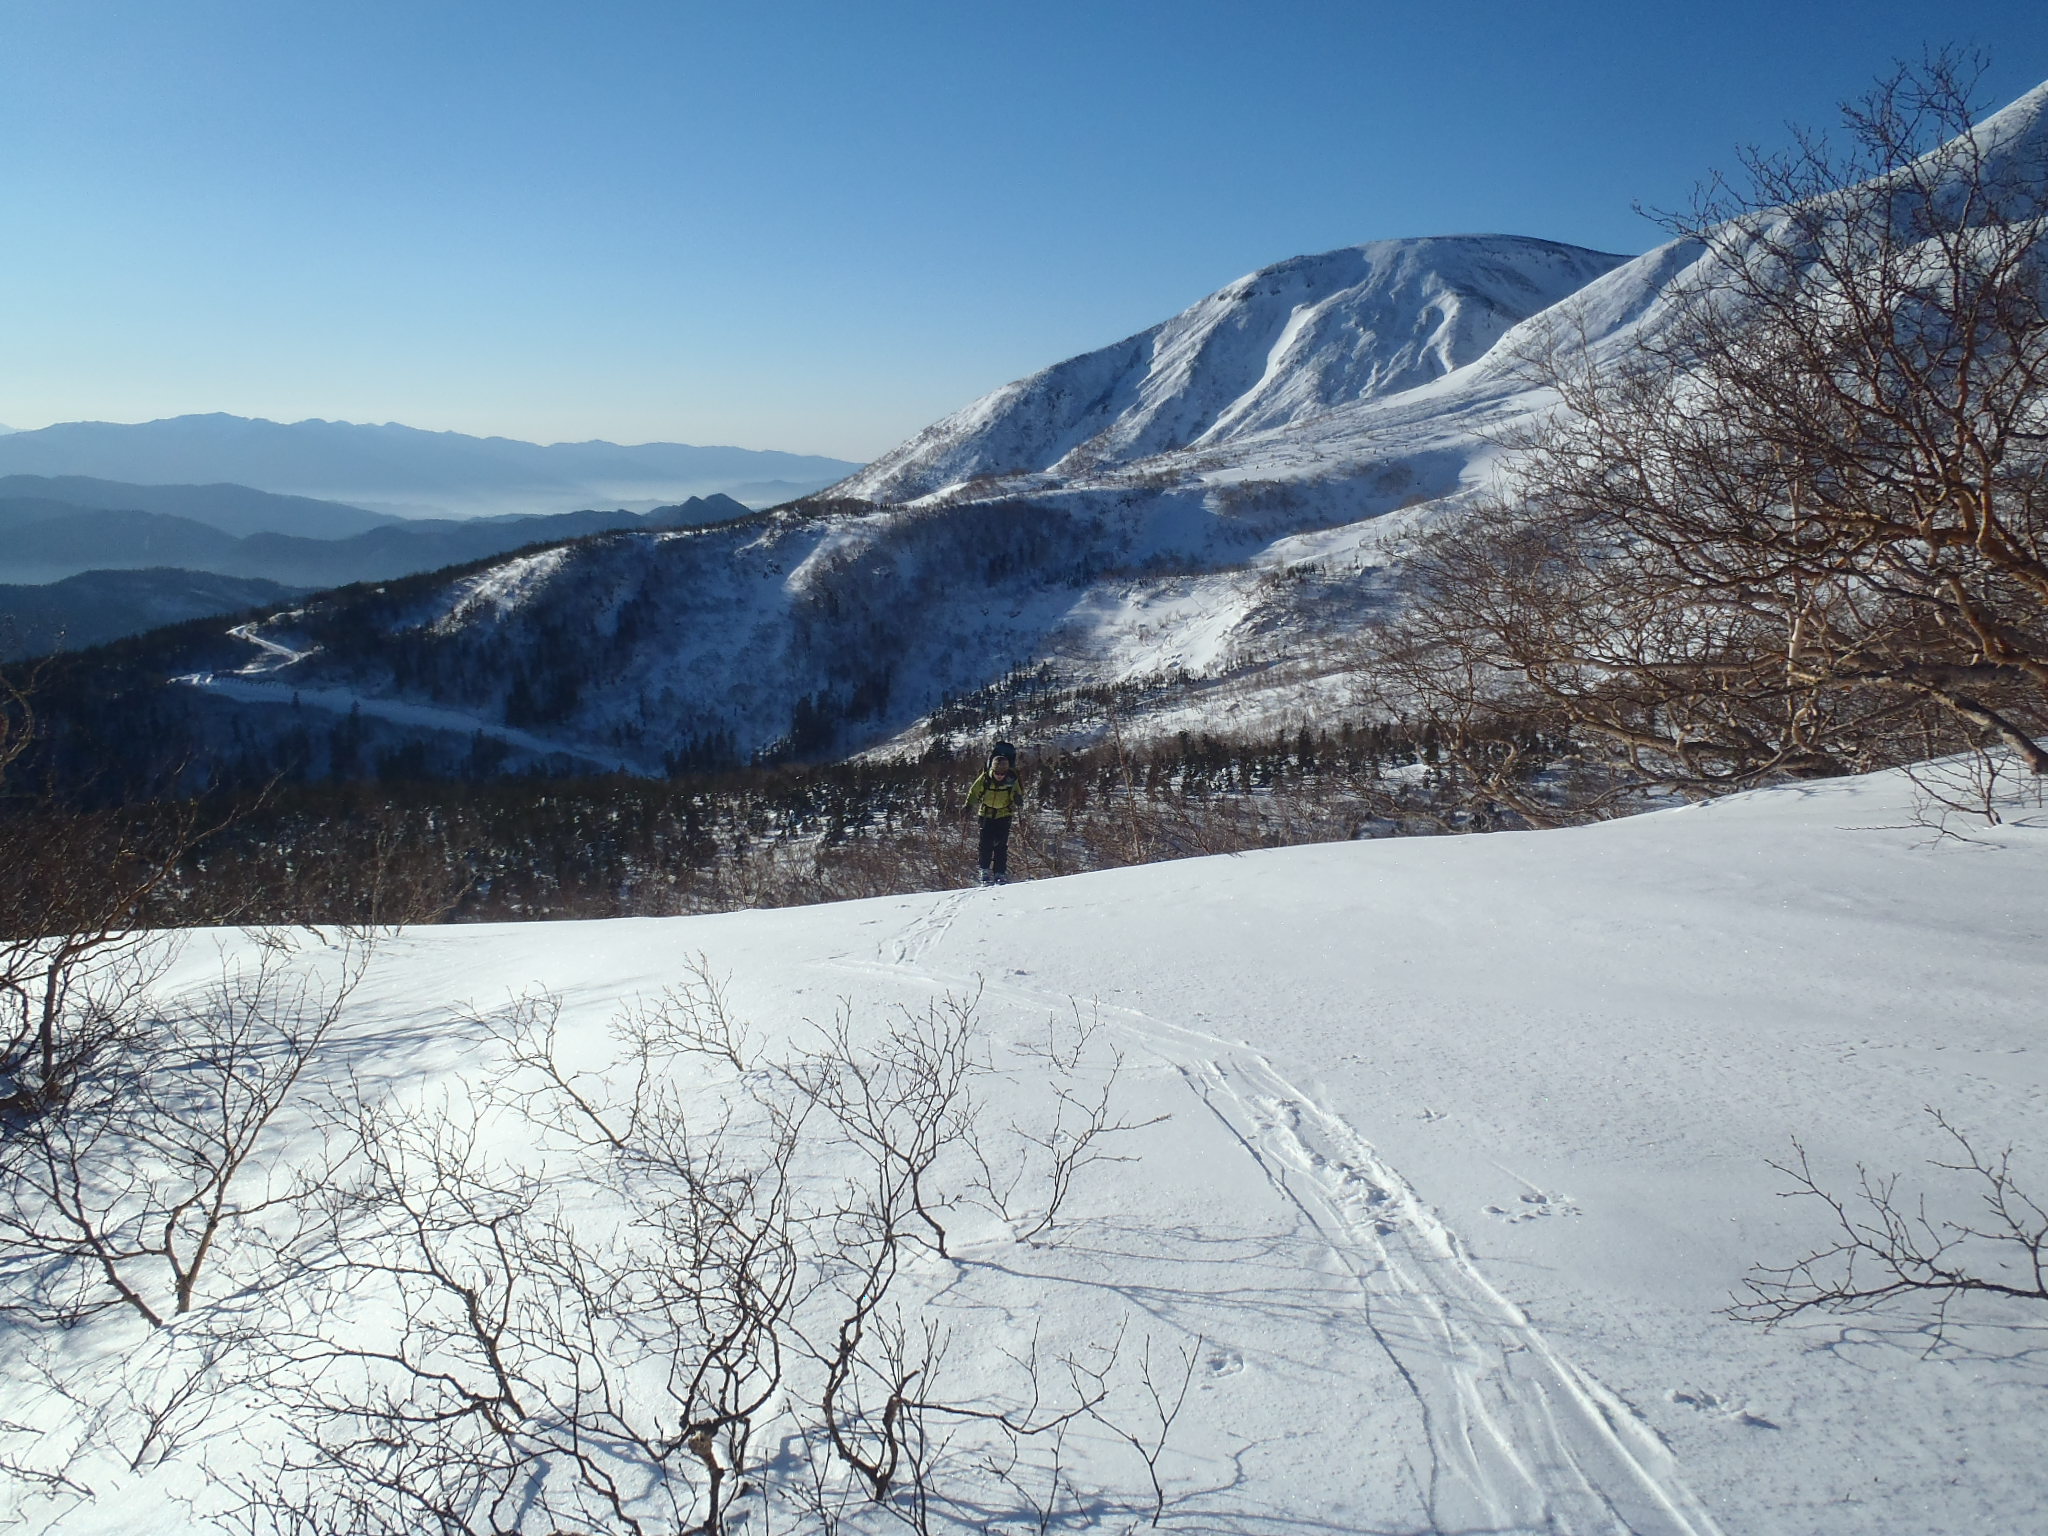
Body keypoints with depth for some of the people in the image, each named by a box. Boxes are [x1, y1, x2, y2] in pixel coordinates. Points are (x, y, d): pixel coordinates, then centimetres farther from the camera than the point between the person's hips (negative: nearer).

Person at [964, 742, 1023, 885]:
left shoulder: (1011, 780, -17)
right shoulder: (985, 779, -16)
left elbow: (1018, 792, -2)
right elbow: (974, 792, -1)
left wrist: (1018, 798, -25)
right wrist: (969, 806, -11)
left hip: (1004, 815, 0)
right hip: (986, 814, 0)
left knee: (1001, 845, -6)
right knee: (986, 842, -7)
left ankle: (1000, 873, -3)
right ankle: (985, 871, 1)